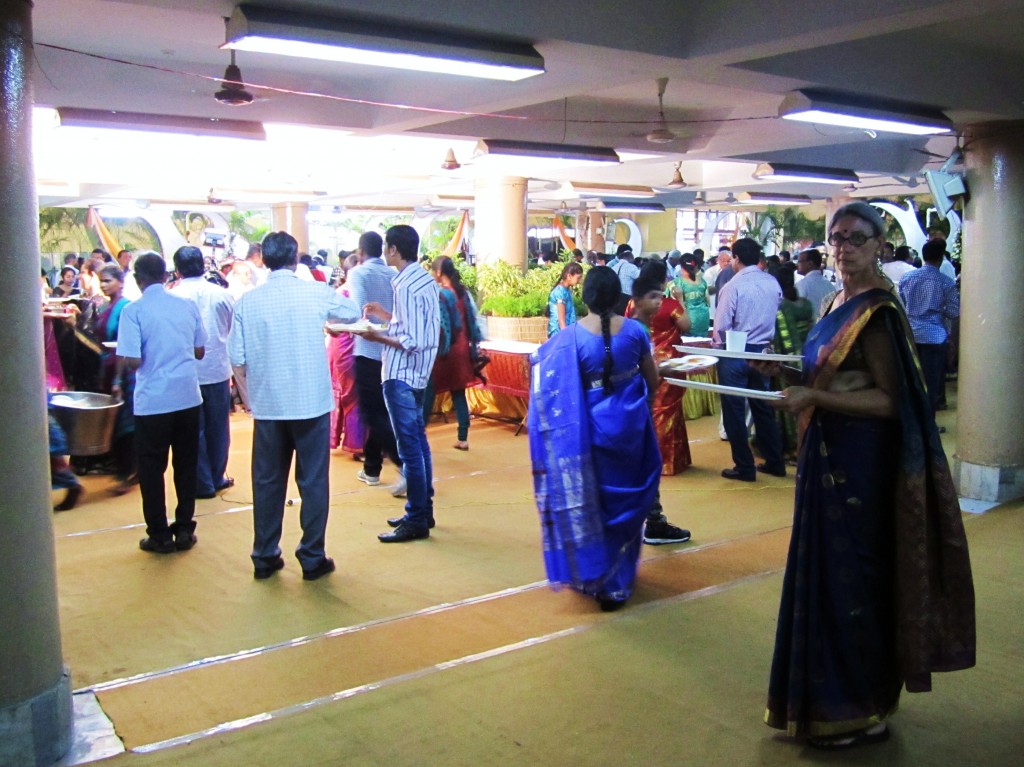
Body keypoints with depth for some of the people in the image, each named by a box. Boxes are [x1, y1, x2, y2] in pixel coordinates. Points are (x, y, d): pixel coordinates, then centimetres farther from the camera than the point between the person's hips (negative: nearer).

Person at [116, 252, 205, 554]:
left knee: (151, 468, 9)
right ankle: (184, 530, 19)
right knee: (186, 465, 13)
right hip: (188, 396, 4)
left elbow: (133, 361, -15)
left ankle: (160, 535, 14)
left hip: (152, 401, -3)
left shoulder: (133, 311, -9)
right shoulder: (188, 306, 2)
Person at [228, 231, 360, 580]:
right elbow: (353, 312, 11)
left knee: (267, 481, 13)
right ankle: (312, 558, 13)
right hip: (312, 401, -2)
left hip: (267, 403, 2)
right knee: (312, 481, 8)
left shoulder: (248, 301, -4)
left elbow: (236, 356, -3)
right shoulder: (316, 293, -6)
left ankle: (265, 557, 20)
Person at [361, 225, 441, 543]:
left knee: (409, 447, -3)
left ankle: (416, 521, 4)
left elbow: (413, 341, -23)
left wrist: (378, 337, -13)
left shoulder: (407, 287, -20)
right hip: (418, 374, 10)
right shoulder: (425, 279, 9)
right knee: (418, 440, 16)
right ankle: (423, 509, 26)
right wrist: (388, 316, 15)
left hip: (401, 376, -10)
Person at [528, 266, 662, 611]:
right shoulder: (635, 330, -6)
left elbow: (555, 389, -12)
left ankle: (594, 577, 22)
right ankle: (618, 581, 27)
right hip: (630, 423, 2)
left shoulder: (569, 337, -14)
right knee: (626, 499, 17)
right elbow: (652, 382, 3)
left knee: (589, 500, 15)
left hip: (591, 425, -2)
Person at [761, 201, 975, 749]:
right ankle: (836, 694, 32)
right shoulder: (841, 301, 11)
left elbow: (891, 400, -20)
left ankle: (861, 711, 16)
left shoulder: (876, 310, -16)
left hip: (859, 461, -9)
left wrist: (814, 398, -27)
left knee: (849, 576, 1)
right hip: (830, 455, 9)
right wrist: (788, 371, 7)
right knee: (829, 569, 17)